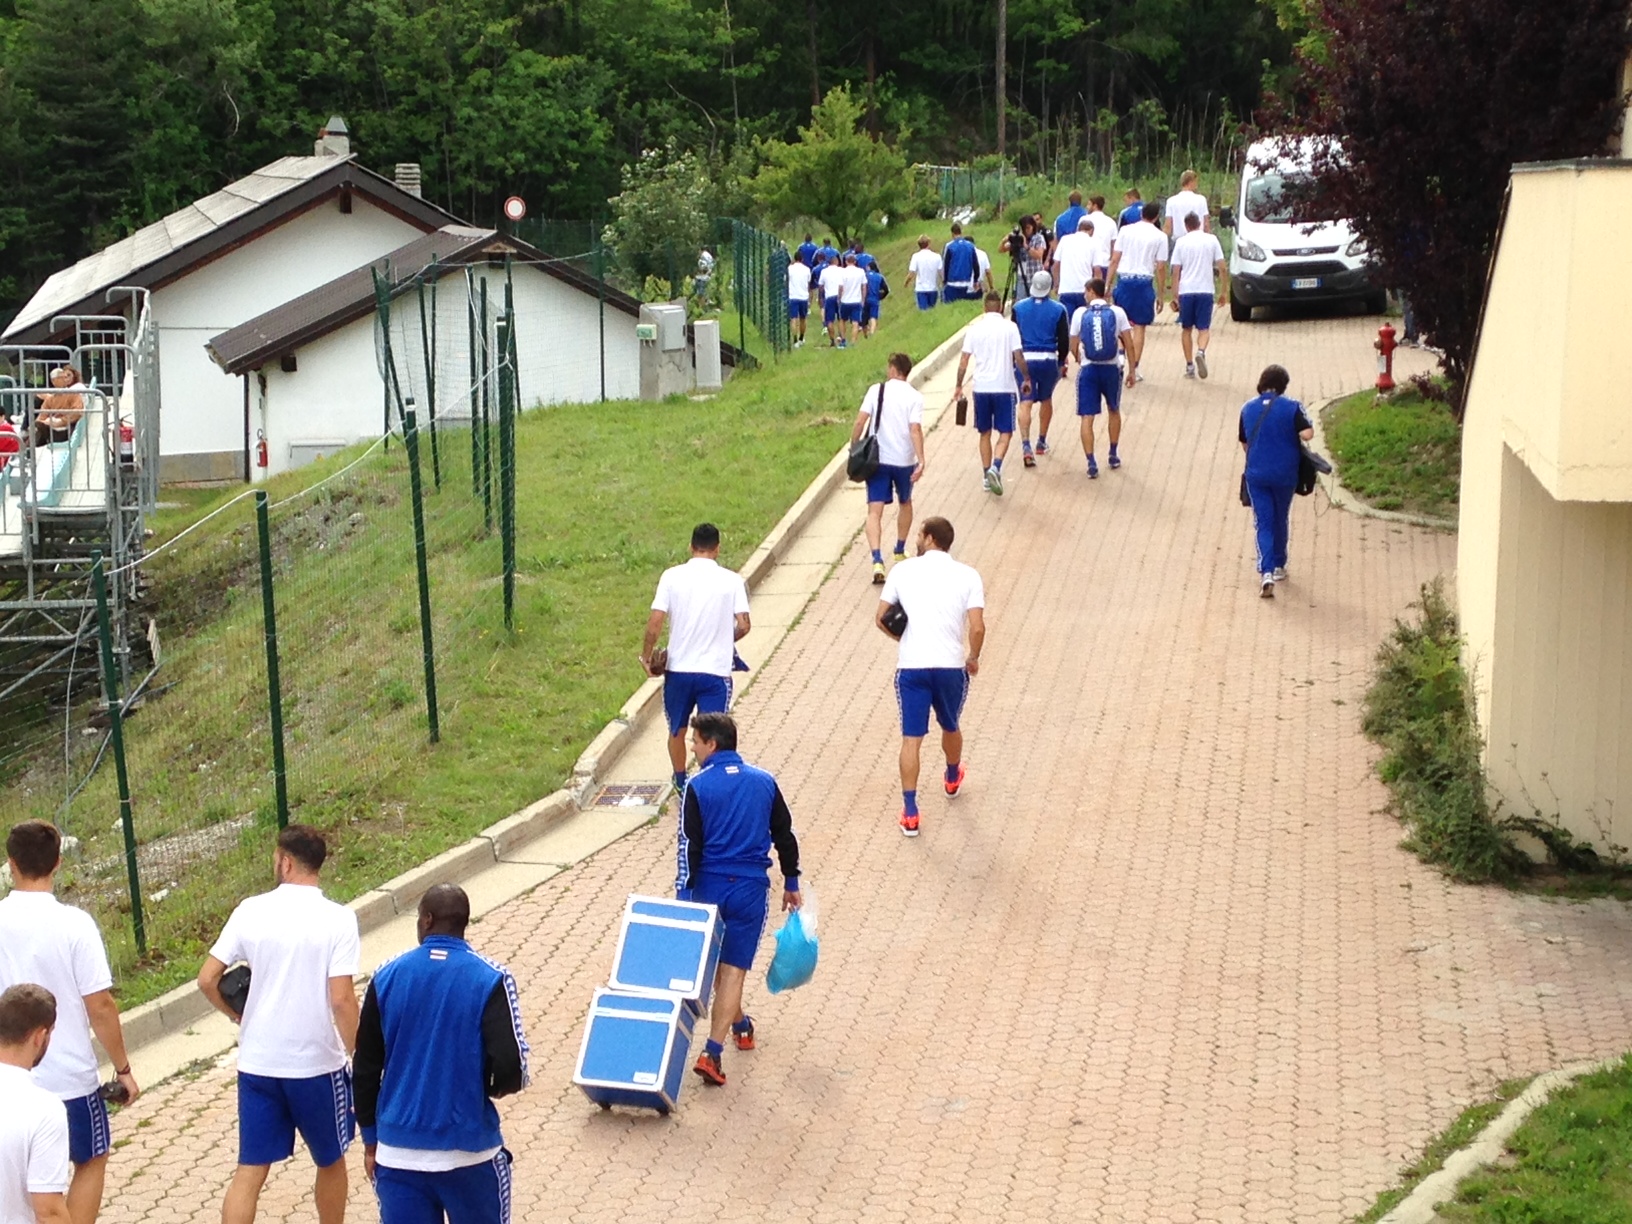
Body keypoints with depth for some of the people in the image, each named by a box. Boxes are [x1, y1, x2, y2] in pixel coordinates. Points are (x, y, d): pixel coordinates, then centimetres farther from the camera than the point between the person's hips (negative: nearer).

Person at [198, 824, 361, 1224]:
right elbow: (341, 999, -17)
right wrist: (358, 1055, -5)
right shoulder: (338, 919, -11)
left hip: (258, 1063, 2)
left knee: (250, 1170, 6)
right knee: (330, 1162, 19)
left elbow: (207, 980, -1)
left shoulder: (251, 911, -3)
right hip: (318, 1064, -2)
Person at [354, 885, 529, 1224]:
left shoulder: (387, 978, 0)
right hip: (470, 1150, -2)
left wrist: (371, 1139, 16)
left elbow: (365, 1069, 5)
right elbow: (511, 1069, -16)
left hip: (398, 1152, 2)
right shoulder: (490, 980, -9)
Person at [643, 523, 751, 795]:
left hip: (678, 670, 2)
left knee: (677, 730, 23)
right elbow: (744, 625, -8)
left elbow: (655, 622, -10)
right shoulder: (732, 581, -6)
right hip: (715, 671, -2)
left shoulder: (672, 576, -5)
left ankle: (681, 783, 41)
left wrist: (646, 656, 4)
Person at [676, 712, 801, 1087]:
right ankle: (712, 1052, -12)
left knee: (714, 964, 22)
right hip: (751, 888, 1)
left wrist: (684, 895, -7)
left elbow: (690, 846, -9)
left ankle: (739, 1024, 42)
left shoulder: (699, 786, -7)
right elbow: (784, 835, 9)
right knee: (733, 969, -1)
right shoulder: (764, 782, 4)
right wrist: (791, 884, 20)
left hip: (709, 886, -1)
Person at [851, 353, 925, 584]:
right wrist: (921, 461, -19)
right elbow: (915, 430, -15)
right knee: (905, 504, 26)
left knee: (875, 511, -4)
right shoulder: (914, 397, -4)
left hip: (877, 459, -1)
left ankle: (877, 560, -23)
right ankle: (900, 552, 38)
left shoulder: (876, 390, -2)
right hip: (904, 461, 1)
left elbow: (860, 421, -8)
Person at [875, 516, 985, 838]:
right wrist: (973, 657, 9)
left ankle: (910, 812, -3)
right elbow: (977, 627, -9)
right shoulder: (967, 575, 0)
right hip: (951, 665, 1)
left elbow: (880, 618, 4)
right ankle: (952, 780, 51)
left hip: (911, 665, -1)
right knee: (951, 727, 25)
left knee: (911, 738, 2)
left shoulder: (903, 571, 3)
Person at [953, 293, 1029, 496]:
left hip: (981, 388, 2)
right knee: (1005, 432, 4)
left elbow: (964, 360, 1)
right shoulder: (1009, 327, -4)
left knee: (984, 433, 15)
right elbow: (1018, 357, -7)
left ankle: (986, 475, 16)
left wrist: (959, 385, 10)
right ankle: (996, 467, -19)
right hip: (1004, 388, -2)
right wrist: (1026, 379, 7)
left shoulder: (974, 329, 2)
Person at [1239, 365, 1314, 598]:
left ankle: (1266, 572, -15)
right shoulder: (1291, 407, -10)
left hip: (1256, 474, 1)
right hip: (1285, 474, -1)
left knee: (1263, 523, 2)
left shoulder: (1248, 408, 1)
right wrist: (1306, 422, 2)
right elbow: (1307, 434, -21)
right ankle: (1278, 566, 33)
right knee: (1281, 520, 19)